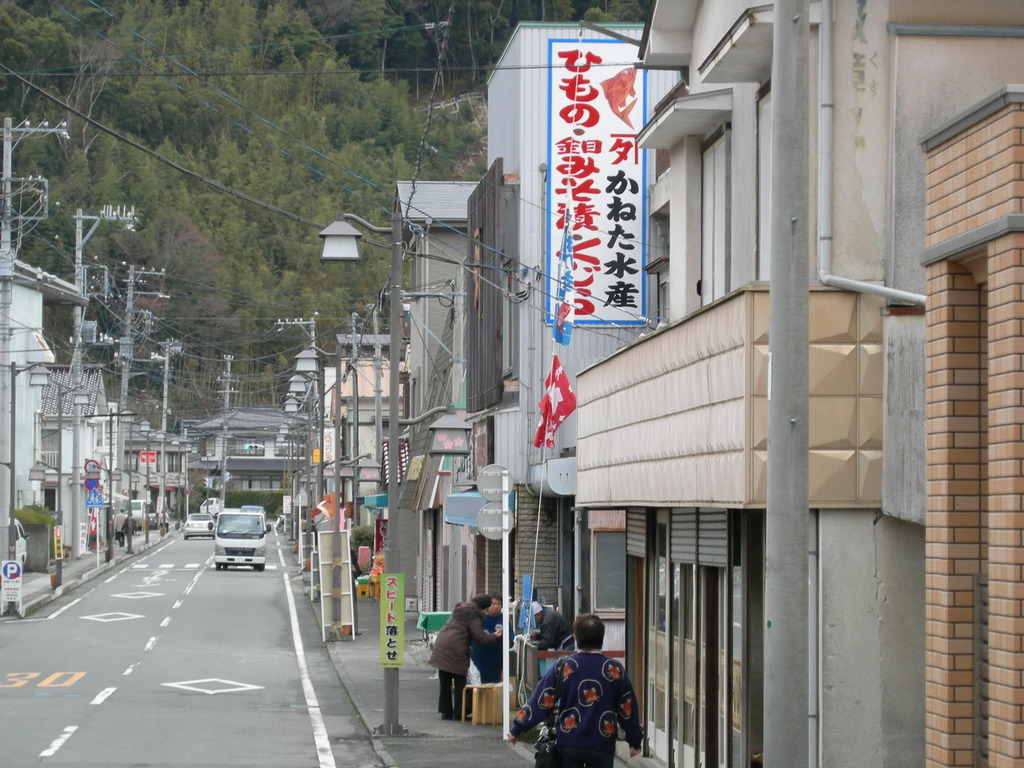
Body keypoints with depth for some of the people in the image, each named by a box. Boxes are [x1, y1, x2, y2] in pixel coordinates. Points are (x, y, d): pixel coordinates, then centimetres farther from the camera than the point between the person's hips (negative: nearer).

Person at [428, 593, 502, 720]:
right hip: (455, 651, -7)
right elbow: (480, 637, -11)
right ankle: (459, 712, 4)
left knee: (445, 683, 12)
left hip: (441, 647, 7)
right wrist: (494, 636, 5)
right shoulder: (474, 616, -8)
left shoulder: (459, 609, 17)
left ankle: (445, 711, 15)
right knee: (460, 683, 4)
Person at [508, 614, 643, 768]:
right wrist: (635, 741, 19)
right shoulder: (615, 670, 0)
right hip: (602, 745, 0)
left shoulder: (563, 667, -2)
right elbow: (628, 709, 6)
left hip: (568, 744, 0)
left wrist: (517, 729, 6)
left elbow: (540, 703, -2)